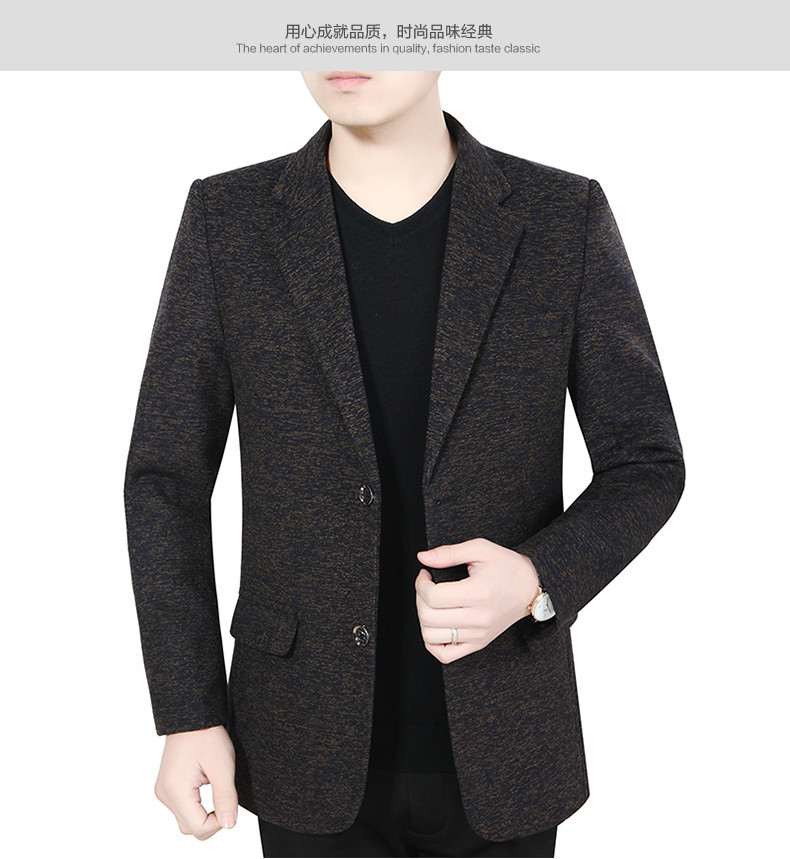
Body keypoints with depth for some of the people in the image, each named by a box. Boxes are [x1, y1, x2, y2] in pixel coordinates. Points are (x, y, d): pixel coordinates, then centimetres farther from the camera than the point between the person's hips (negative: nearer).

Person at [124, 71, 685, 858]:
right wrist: (187, 717, -6)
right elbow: (167, 477, -3)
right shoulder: (227, 219, -8)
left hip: (501, 742, 1)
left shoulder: (566, 218, -9)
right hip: (313, 739, 0)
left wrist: (537, 582, -23)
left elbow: (644, 466, -3)